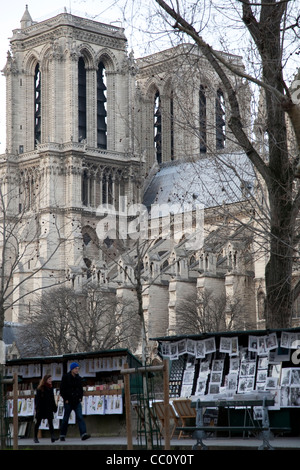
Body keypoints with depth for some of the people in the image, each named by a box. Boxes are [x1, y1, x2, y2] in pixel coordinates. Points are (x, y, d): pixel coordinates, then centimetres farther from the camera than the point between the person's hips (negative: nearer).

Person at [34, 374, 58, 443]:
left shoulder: (51, 388, 9)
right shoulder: (40, 388, -9)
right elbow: (37, 399, -12)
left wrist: (54, 406, 12)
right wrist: (37, 408, -19)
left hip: (49, 408, 4)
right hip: (41, 408, -4)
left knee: (50, 422, -8)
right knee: (38, 422, 6)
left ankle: (52, 436, -17)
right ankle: (35, 437, 16)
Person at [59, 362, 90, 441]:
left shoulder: (79, 378, 11)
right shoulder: (66, 377, -4)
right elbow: (62, 389, -5)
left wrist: (80, 397, 8)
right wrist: (65, 399, -10)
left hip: (77, 402, 3)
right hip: (68, 402, -3)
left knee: (80, 417, -9)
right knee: (65, 418, 5)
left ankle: (83, 434, -18)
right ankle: (62, 435, 16)